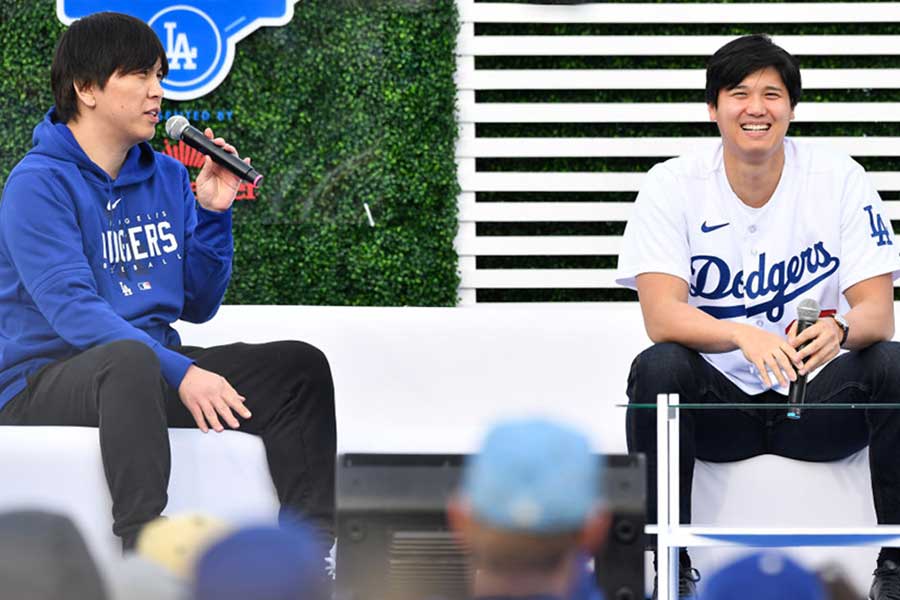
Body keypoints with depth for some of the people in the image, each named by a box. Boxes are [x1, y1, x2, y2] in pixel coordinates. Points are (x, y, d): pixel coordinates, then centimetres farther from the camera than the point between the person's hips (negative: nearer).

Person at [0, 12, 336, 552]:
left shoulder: (167, 178, 11)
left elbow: (197, 305, 14)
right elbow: (73, 310, -23)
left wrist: (213, 214, -1)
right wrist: (179, 372, -32)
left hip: (152, 370, 8)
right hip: (46, 382, -8)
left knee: (300, 365, -5)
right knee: (131, 359, -40)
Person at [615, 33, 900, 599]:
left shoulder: (839, 179, -6)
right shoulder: (672, 186, -8)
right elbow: (661, 316, -19)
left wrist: (839, 329, -37)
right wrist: (744, 336, -40)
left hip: (816, 401, 1)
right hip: (718, 400, -1)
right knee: (658, 368, -30)